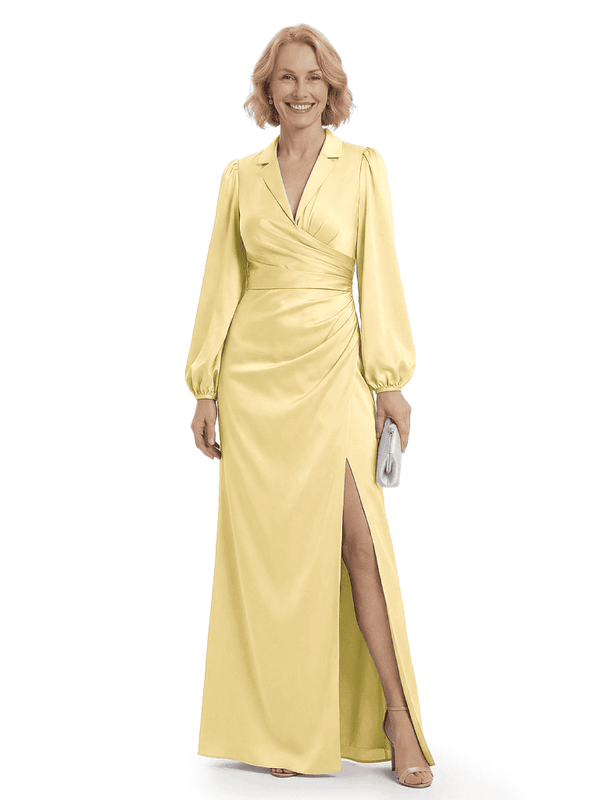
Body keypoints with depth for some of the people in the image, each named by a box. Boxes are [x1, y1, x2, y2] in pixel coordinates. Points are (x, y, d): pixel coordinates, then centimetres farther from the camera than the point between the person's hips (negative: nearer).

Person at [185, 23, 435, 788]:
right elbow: (221, 283, 8)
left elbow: (378, 274, 1)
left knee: (356, 533, -10)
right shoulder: (240, 177, 8)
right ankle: (286, 727, 15)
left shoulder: (363, 166, 4)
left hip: (333, 368, -2)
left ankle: (396, 716, 2)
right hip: (255, 372, 2)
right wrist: (206, 387, 3)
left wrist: (390, 378, -6)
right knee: (269, 546, 3)